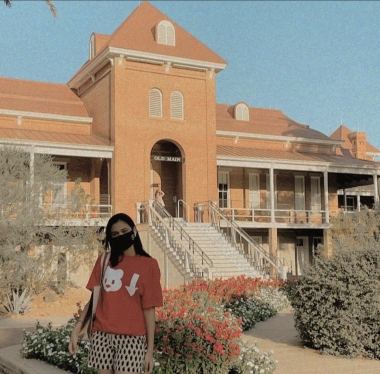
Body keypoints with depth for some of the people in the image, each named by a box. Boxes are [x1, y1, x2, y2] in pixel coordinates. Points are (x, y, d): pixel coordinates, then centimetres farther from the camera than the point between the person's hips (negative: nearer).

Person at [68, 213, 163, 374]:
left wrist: (150, 349, -3)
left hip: (131, 337, -3)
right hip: (102, 335, 3)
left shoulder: (149, 264, 1)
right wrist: (77, 328, -5)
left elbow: (149, 308, -1)